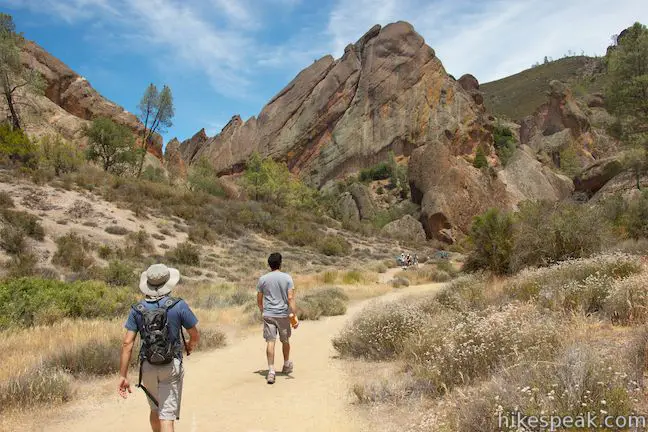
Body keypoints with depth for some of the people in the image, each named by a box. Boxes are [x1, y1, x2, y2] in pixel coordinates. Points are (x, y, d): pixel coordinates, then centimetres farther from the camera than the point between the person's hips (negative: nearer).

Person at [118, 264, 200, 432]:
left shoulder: (137, 309, -3)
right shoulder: (179, 306, -10)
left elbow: (127, 344, -6)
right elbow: (195, 336, -3)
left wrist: (123, 376, -2)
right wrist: (190, 345, 21)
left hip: (147, 367, 4)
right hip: (171, 367, -3)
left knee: (155, 409, 25)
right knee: (167, 415, -1)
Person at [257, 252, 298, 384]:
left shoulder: (262, 279, 1)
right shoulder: (287, 278, -4)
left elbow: (259, 300, 7)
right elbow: (290, 298, -11)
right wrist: (294, 315, -11)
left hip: (268, 315, 0)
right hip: (283, 314, 0)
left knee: (270, 342, -1)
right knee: (285, 340, 18)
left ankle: (271, 371, -10)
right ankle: (286, 365, 36)